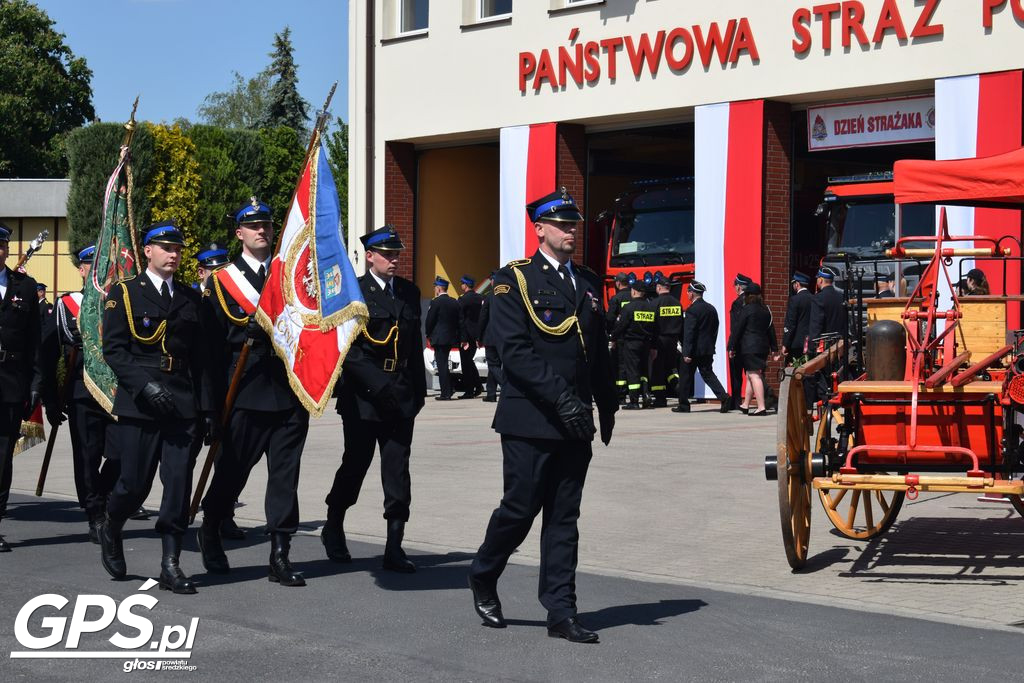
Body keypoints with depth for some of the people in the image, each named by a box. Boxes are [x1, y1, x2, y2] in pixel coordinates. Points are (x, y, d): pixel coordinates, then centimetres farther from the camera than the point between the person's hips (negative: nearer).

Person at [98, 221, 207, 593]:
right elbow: (113, 349, -5)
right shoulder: (124, 293, 3)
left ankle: (170, 565, 2)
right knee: (134, 484, 1)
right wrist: (145, 385, -18)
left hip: (182, 405, 3)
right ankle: (110, 531, 32)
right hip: (138, 407, -3)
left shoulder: (190, 297, 15)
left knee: (179, 484, -3)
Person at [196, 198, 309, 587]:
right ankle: (210, 533, 32)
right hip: (247, 391, -2)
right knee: (233, 469, 7)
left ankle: (280, 557, 6)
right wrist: (216, 403, -3)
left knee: (285, 474, 1)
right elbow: (212, 346, 1)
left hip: (290, 390, 2)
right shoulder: (221, 282, 4)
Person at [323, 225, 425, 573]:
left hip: (400, 397, 4)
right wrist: (378, 385, -18)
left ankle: (394, 547, 4)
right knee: (355, 465, 6)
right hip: (362, 397, -4)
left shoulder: (409, 292, 13)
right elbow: (347, 349, -12)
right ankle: (333, 528, 30)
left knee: (398, 471, 0)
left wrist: (418, 389, 12)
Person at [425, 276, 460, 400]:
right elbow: (458, 321, 11)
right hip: (451, 338, 7)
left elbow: (430, 320, -10)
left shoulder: (436, 302, -11)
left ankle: (445, 393, -6)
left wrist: (428, 335, 4)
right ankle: (448, 391, 17)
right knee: (444, 364, 17)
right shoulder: (454, 302, 8)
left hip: (439, 338, -7)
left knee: (441, 364, -4)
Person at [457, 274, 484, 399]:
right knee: (469, 361, 19)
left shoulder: (463, 300, -13)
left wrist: (463, 338, -12)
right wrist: (481, 338, 12)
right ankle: (478, 386, 15)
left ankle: (469, 391, 1)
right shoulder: (480, 299, 6)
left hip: (466, 336, -7)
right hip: (476, 335, 7)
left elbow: (460, 320, -15)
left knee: (466, 363, 0)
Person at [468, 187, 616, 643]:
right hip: (529, 421, -5)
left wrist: (607, 406, 15)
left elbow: (599, 351, 20)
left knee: (564, 517, 6)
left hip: (575, 423, 6)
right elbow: (514, 350, -15)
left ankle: (560, 613, 10)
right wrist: (561, 398, -20)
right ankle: (483, 578, 26)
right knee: (520, 508, 0)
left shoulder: (588, 283, 15)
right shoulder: (514, 281, -5)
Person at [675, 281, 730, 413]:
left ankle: (683, 404, 11)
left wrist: (687, 353, -17)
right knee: (708, 374, 10)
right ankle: (724, 397, -7)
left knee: (685, 377, 5)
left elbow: (688, 333, -18)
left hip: (694, 350, -7)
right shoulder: (711, 309, 9)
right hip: (708, 349, 7)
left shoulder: (692, 310, -15)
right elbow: (715, 330, 14)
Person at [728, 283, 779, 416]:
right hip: (763, 347, 8)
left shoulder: (746, 309, -9)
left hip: (748, 347, -8)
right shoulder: (765, 310, 12)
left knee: (754, 375, -10)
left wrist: (732, 347, -5)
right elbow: (771, 329, 16)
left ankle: (761, 407, -17)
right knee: (751, 375, 17)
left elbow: (737, 329, -9)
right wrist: (774, 348, 20)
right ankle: (745, 404, 26)